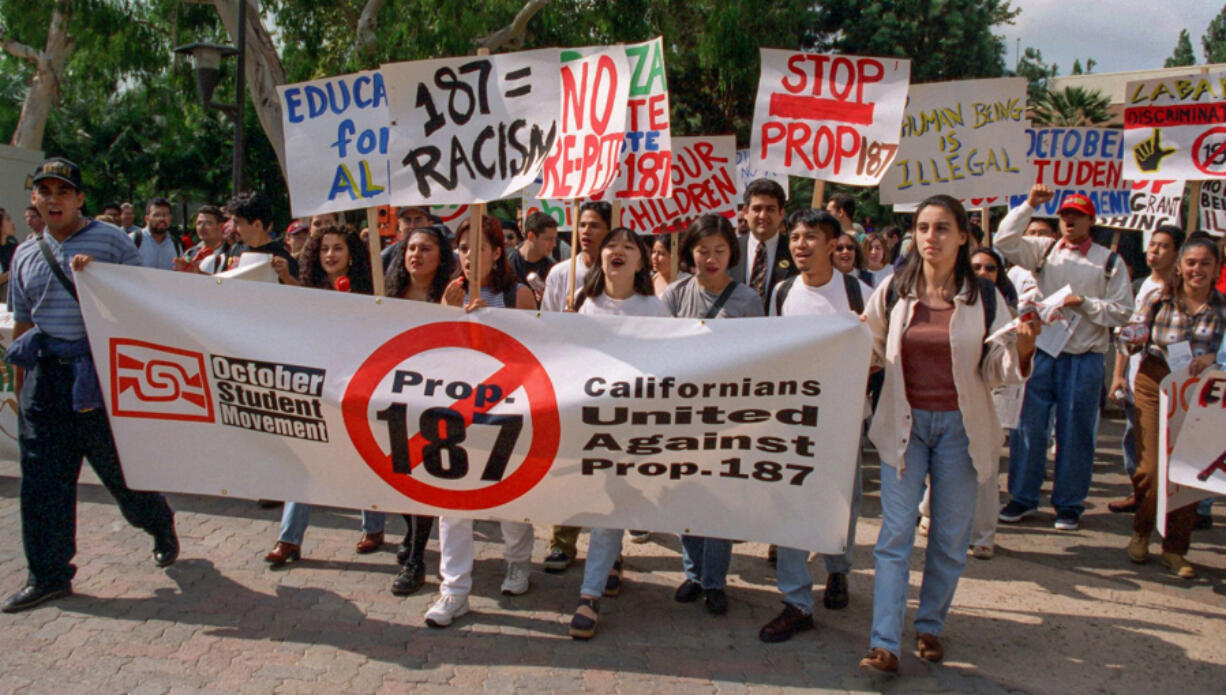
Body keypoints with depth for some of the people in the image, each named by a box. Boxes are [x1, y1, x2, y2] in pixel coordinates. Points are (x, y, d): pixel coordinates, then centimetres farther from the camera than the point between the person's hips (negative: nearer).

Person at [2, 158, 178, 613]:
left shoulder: (109, 241, 0)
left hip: (99, 371, -4)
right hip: (44, 373, 5)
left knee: (121, 464, 4)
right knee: (42, 479, 4)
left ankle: (161, 528, 32)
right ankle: (49, 575, 15)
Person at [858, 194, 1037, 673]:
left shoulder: (984, 297, -3)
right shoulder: (894, 291, 0)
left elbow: (996, 370, -1)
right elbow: (870, 349, 14)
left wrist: (1023, 349, -19)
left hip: (960, 426, 0)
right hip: (905, 422, 0)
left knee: (951, 535, 8)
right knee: (895, 532, -3)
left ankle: (930, 625, 27)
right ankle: (885, 643, -1)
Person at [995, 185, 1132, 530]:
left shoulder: (1110, 262, 3)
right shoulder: (1044, 250, 7)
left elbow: (1122, 311, 0)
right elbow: (1005, 242, -5)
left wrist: (1084, 303, -13)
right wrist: (1030, 204, -7)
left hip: (1084, 359, -1)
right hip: (1041, 353, 1)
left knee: (1075, 433, 5)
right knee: (1029, 426, 5)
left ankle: (1069, 504, 19)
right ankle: (1023, 496, 17)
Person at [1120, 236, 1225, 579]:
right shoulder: (1159, 299, 1)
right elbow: (1134, 337, 7)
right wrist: (1135, 340, -15)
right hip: (1154, 386, 0)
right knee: (1151, 467, -3)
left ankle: (1175, 548, 14)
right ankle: (1141, 532, 22)